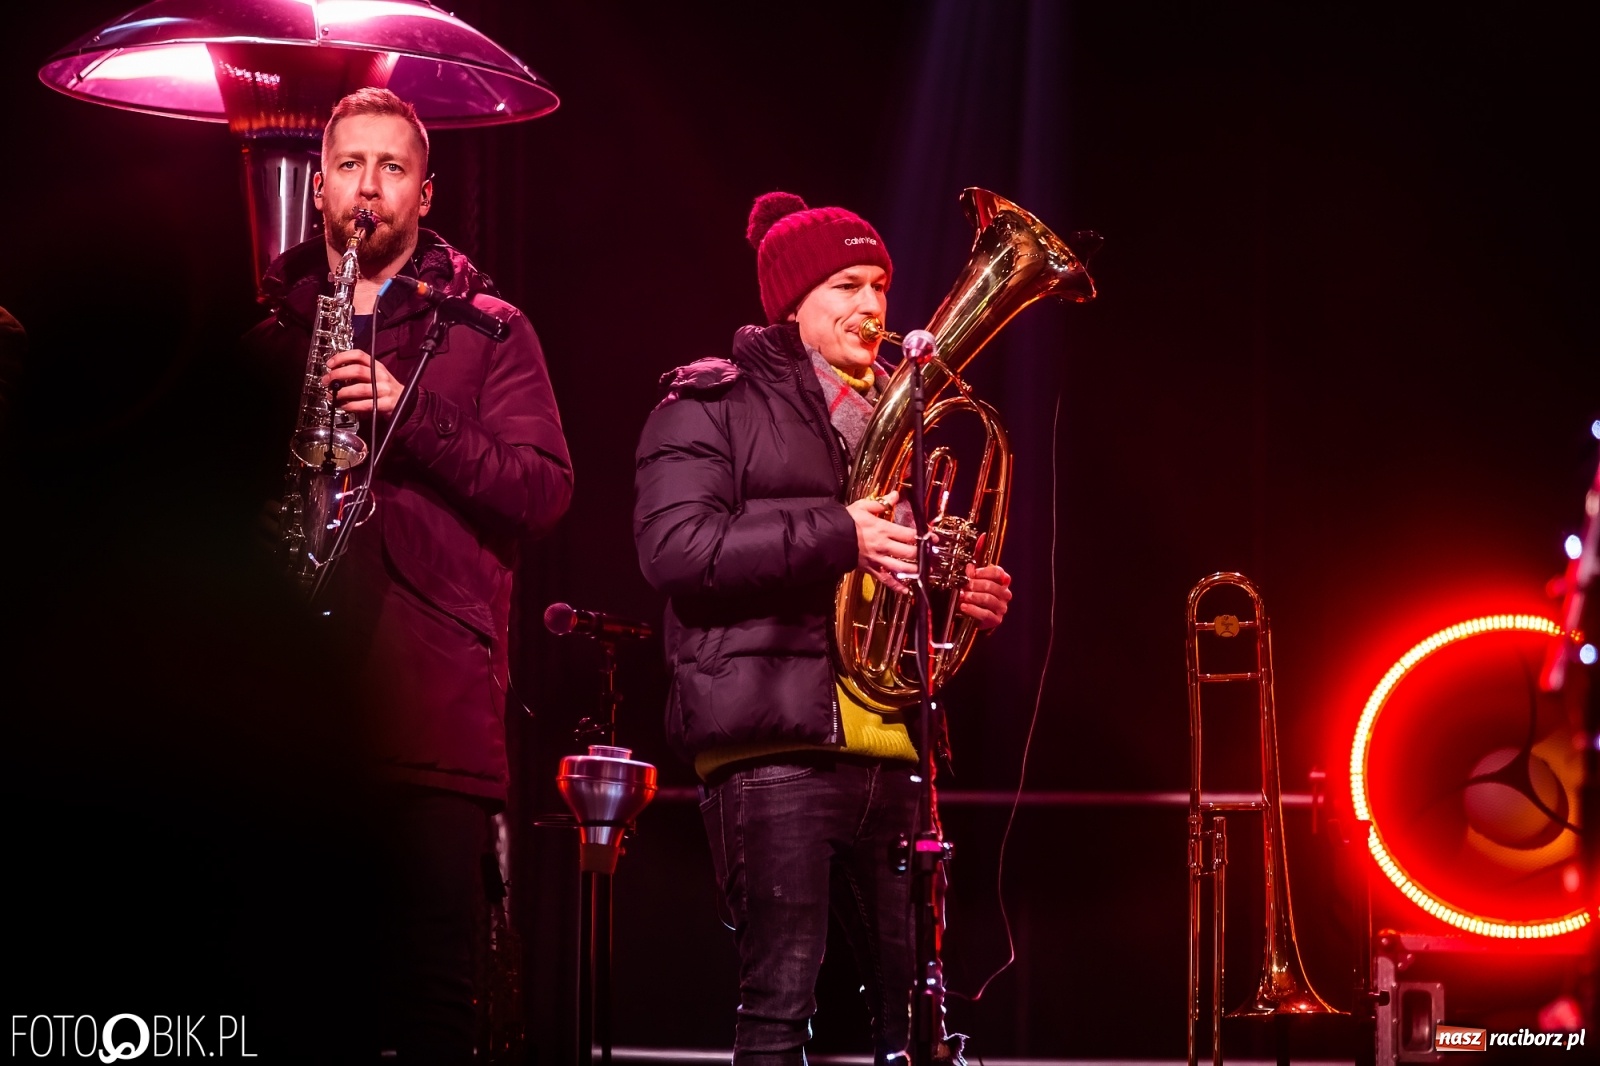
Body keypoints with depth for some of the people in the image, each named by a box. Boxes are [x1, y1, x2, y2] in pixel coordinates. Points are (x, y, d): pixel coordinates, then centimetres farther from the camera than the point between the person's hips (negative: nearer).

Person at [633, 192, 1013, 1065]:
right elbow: (673, 549, -12)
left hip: (885, 753, 7)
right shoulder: (712, 407, 4)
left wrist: (968, 599, 10)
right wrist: (835, 536, -17)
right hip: (776, 748, -7)